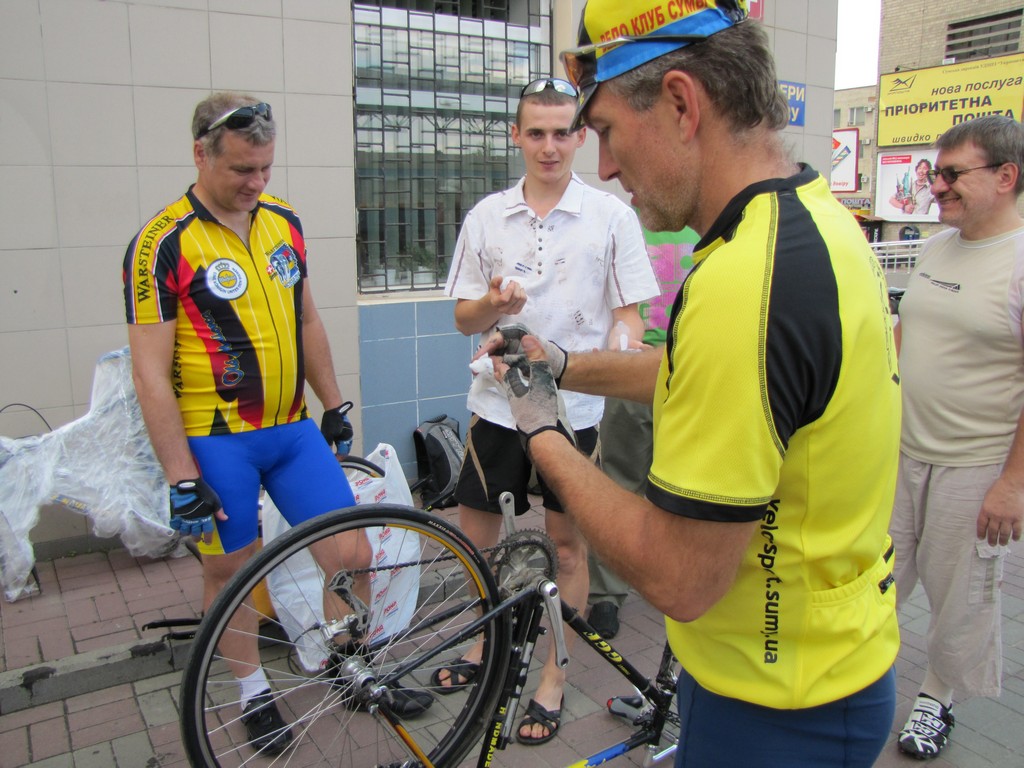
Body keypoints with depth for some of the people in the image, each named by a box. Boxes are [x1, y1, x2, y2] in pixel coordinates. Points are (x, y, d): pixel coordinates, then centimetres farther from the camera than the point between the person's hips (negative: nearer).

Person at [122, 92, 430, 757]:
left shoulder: (285, 222, 5)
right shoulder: (163, 245, -12)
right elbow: (151, 373, -13)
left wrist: (335, 405, 15)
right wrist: (181, 478, -15)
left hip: (292, 429, 5)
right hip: (214, 441, -4)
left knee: (353, 555, 3)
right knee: (231, 569, 11)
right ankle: (254, 692, 34)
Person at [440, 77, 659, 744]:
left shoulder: (611, 216, -3)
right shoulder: (487, 215, 5)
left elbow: (629, 314, -1)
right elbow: (464, 318, 7)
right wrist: (493, 304, -16)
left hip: (574, 406, -3)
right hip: (498, 401, 3)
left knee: (569, 541, 9)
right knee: (476, 531, 14)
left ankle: (554, 677, 27)